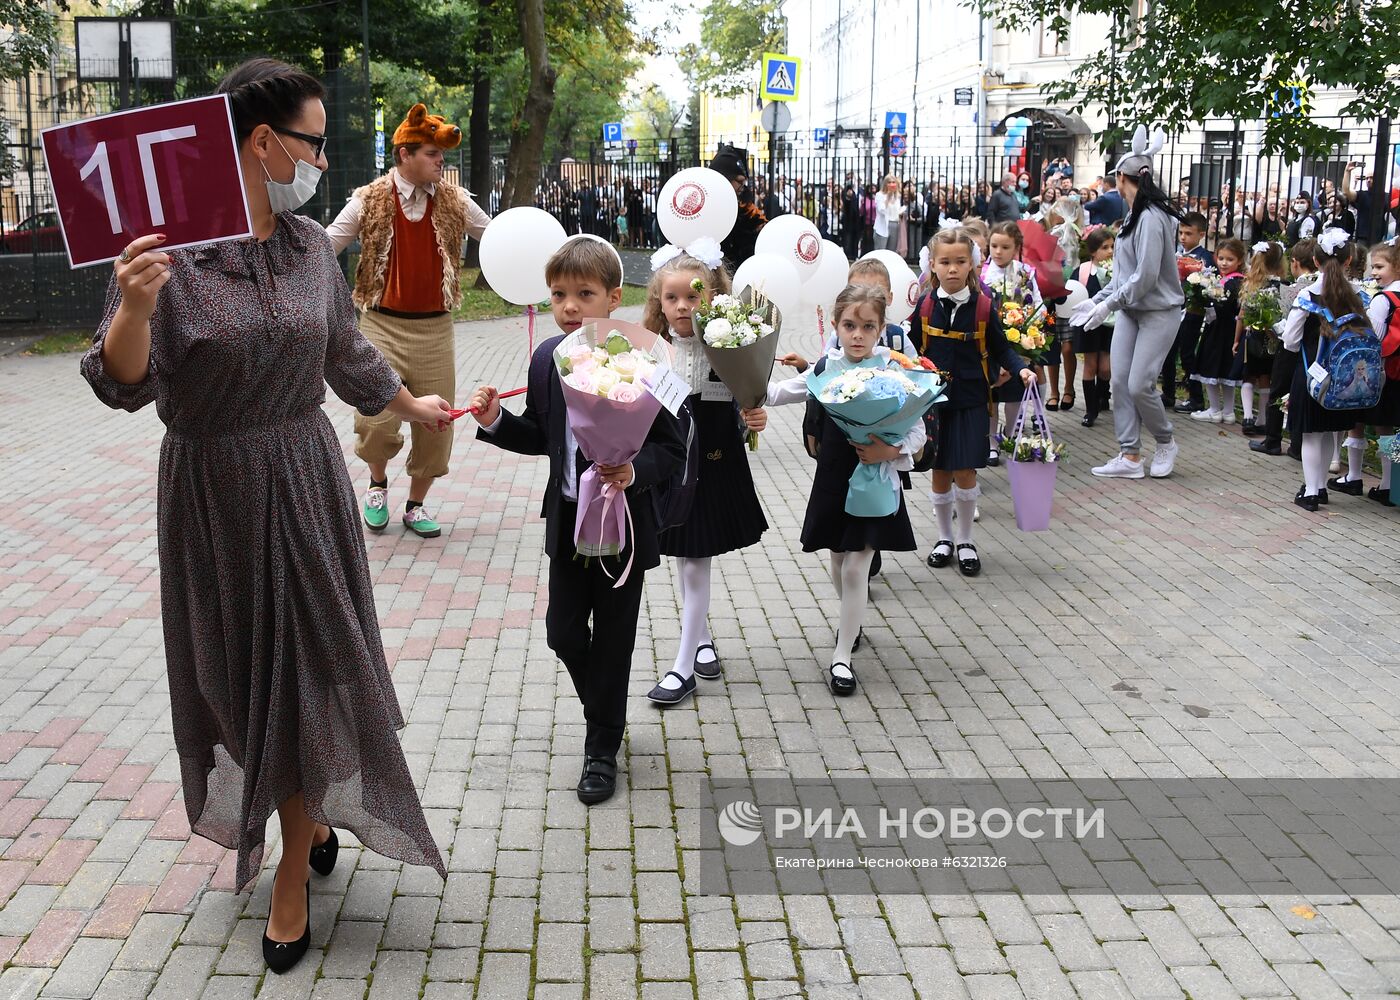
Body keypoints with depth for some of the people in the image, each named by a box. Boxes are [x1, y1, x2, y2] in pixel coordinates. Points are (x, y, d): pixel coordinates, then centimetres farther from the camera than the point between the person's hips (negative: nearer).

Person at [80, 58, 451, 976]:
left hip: (305, 482, 3)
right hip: (211, 494, -3)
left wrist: (414, 408, 31)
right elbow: (125, 384, -14)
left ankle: (295, 877, 22)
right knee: (237, 671, 11)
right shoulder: (166, 246, -13)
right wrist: (134, 307, -34)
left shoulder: (311, 245, 2)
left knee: (309, 666, 6)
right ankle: (313, 818, 39)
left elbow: (347, 354, 18)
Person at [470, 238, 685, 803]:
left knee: (612, 640, 9)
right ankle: (604, 713, 41)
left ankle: (602, 750, 27)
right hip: (567, 519, 5)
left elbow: (672, 448, -16)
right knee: (563, 633, 12)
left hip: (623, 523, -5)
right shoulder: (547, 360, 0)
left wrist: (635, 471, -34)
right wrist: (495, 422, -5)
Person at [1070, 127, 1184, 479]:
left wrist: (1108, 304, -19)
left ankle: (1165, 442, 15)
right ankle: (1130, 456, 6)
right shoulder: (1133, 215, 11)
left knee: (1139, 384, -11)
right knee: (1120, 381, 2)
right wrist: (1096, 300, 11)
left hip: (1159, 311, -9)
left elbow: (1146, 276, -23)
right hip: (1130, 309, 9)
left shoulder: (1151, 217, -18)